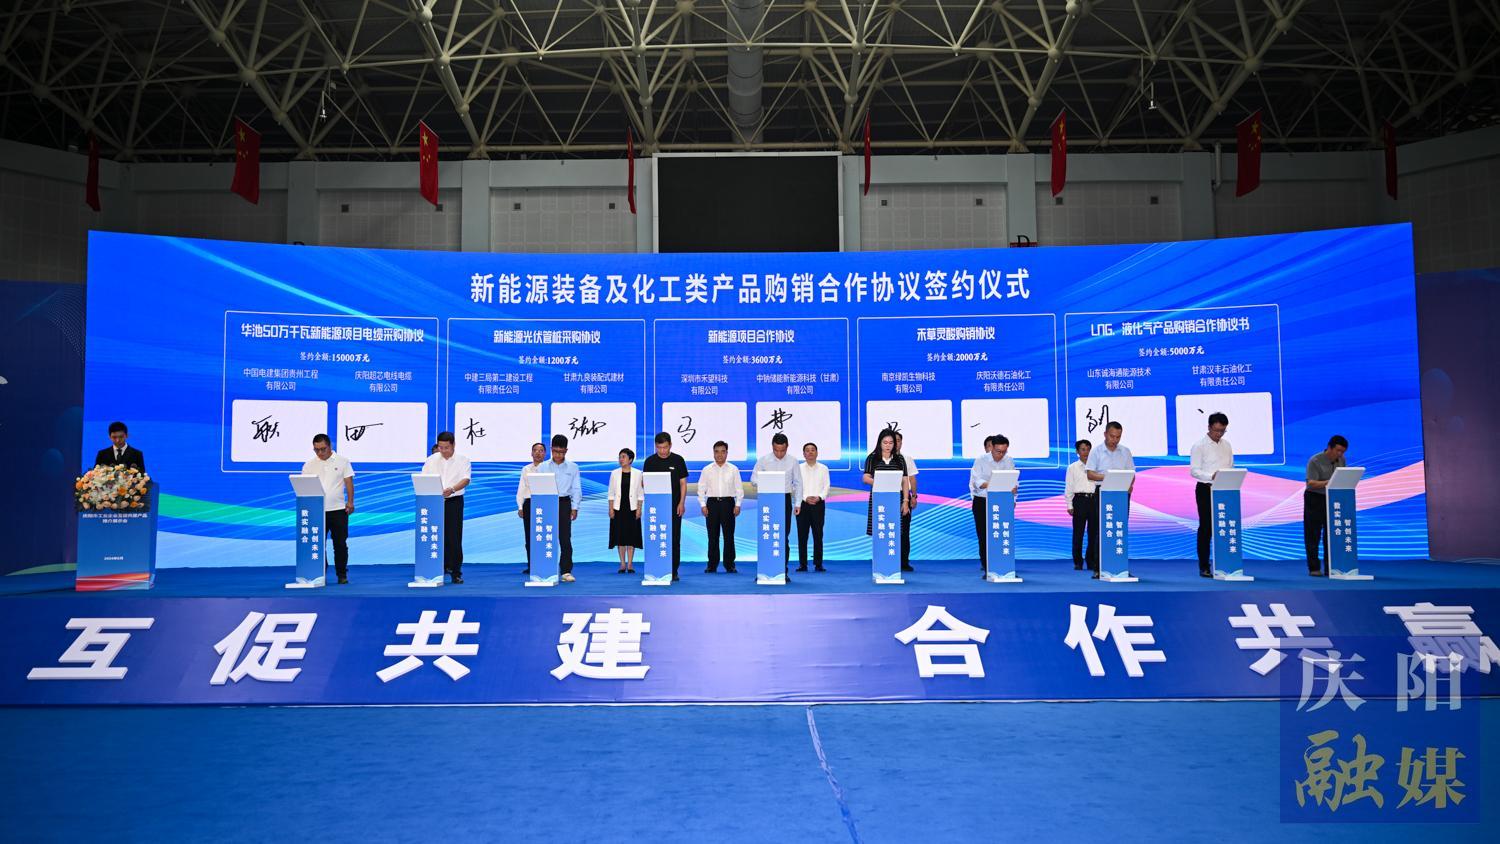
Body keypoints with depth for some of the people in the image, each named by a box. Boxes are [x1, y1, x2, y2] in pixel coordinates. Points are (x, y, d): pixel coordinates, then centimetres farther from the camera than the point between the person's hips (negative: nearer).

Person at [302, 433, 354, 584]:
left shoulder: (342, 461, 4)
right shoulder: (309, 465, 8)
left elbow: (349, 483, 2)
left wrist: (350, 501, -6)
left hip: (338, 509, -1)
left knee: (340, 544, 2)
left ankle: (342, 574, 12)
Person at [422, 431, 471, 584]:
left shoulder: (462, 460, 2)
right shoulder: (431, 460, 8)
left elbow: (465, 479, -11)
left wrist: (452, 489, -29)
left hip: (454, 501, -2)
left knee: (455, 538, -3)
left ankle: (456, 572, 3)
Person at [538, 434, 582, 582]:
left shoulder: (572, 467, 5)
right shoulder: (543, 467, 6)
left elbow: (576, 488, 5)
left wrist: (574, 508, -1)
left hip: (564, 503, -1)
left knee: (565, 538, -6)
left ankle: (566, 571, -4)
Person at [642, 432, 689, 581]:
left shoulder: (678, 460, 1)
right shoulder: (650, 461, 4)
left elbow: (683, 483, 2)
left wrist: (682, 503, -6)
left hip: (674, 506, -1)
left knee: (674, 539, 0)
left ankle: (673, 571, 6)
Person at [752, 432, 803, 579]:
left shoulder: (792, 461, 0)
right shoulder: (763, 460, -2)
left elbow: (798, 483, 4)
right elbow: (753, 478, -1)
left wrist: (798, 503, -1)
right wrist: (763, 485, -23)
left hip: (785, 499, 0)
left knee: (784, 537, 3)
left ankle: (784, 571, 10)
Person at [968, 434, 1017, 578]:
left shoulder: (1009, 461, 5)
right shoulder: (981, 460, -3)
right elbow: (976, 481, -11)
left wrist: (1013, 488, -23)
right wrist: (990, 484, -30)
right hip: (982, 502, -2)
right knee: (984, 536, -2)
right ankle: (986, 568, 3)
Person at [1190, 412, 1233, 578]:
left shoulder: (1226, 445, 11)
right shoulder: (1199, 446, -6)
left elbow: (1231, 468, 15)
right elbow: (1194, 470, -12)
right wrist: (1212, 476, -27)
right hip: (1206, 490, -5)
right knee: (1206, 528, -1)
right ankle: (1204, 566, 4)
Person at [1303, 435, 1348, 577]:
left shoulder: (1341, 461, 5)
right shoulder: (1315, 461, -14)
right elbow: (1311, 483, -21)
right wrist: (1328, 483, -34)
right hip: (1315, 499, -5)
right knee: (1313, 535, -1)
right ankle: (1314, 568, 4)